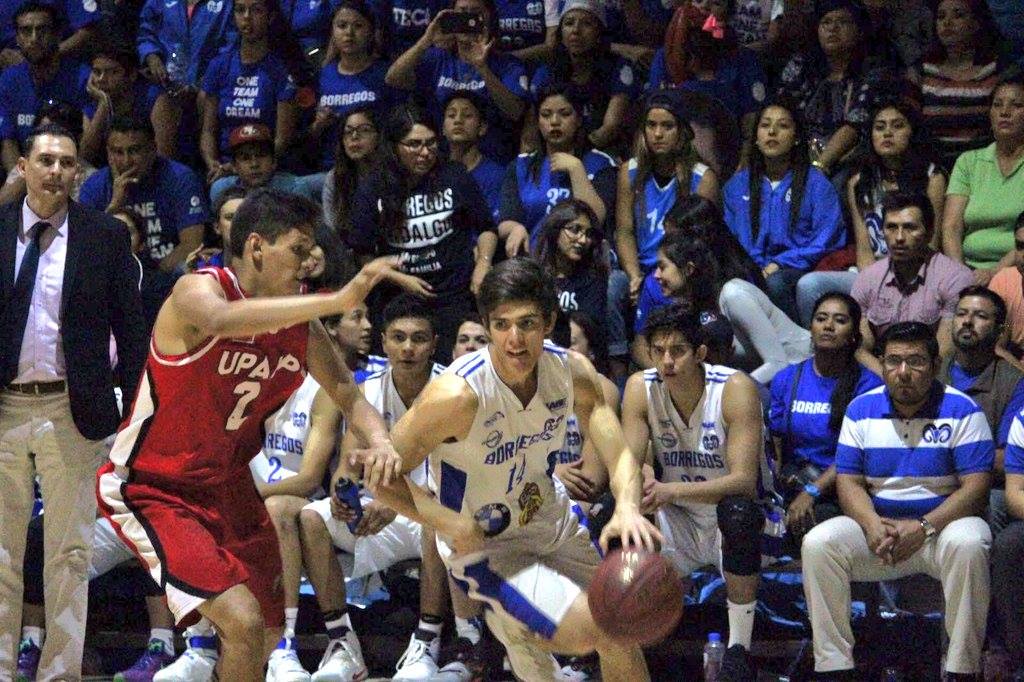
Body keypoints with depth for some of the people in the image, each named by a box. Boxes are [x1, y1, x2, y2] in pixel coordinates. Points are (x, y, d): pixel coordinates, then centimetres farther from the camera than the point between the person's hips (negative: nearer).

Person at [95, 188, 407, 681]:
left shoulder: (297, 319, -1)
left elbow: (346, 393, 6)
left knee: (268, 636, 15)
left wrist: (379, 441, -17)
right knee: (243, 622, -23)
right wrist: (337, 301, -54)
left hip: (228, 485, 8)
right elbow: (224, 320, -46)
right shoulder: (197, 290, -21)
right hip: (151, 490, -8)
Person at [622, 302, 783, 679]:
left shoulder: (736, 389, -21)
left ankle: (739, 649, -27)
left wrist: (673, 491, -45)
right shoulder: (641, 388, -9)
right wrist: (642, 477, -39)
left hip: (739, 514, -4)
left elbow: (743, 480, -30)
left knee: (737, 510, -39)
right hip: (677, 522, 4)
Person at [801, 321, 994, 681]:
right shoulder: (861, 409, 7)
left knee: (967, 544, -37)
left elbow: (975, 486, -11)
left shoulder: (960, 410, -4)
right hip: (878, 526, 3)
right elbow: (848, 481, 3)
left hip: (944, 521, -3)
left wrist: (923, 528, -23)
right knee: (818, 543, -23)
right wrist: (872, 526, -18)